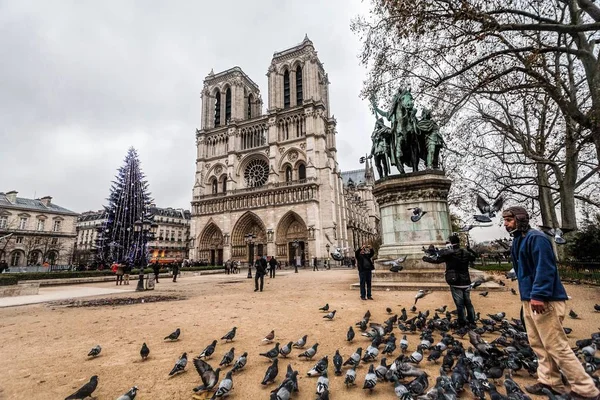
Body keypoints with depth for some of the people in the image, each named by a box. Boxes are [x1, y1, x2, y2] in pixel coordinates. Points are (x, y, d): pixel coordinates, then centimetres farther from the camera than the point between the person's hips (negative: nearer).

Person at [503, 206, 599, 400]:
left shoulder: (536, 238, -14)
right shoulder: (518, 241, 14)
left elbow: (545, 268, -22)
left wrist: (539, 295, -27)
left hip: (544, 301, -10)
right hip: (529, 300, 10)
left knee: (557, 347, -3)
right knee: (538, 344, 15)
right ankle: (550, 382, 26)